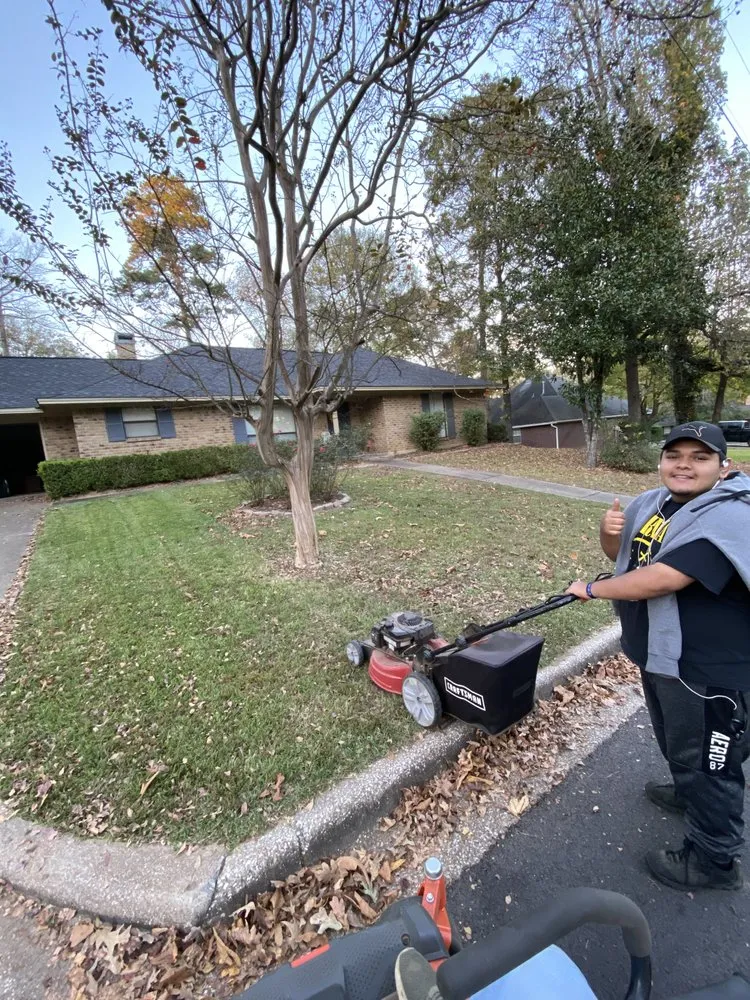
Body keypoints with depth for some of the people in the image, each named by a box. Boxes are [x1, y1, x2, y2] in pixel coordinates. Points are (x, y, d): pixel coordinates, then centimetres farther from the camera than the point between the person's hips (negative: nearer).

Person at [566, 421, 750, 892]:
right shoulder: (654, 503, 0)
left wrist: (592, 589, -20)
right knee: (677, 741, 31)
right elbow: (620, 553, 10)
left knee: (707, 761, 12)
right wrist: (610, 530, -14)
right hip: (660, 654, 8)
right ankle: (688, 793, 57)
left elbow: (659, 580, -35)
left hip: (708, 670, -8)